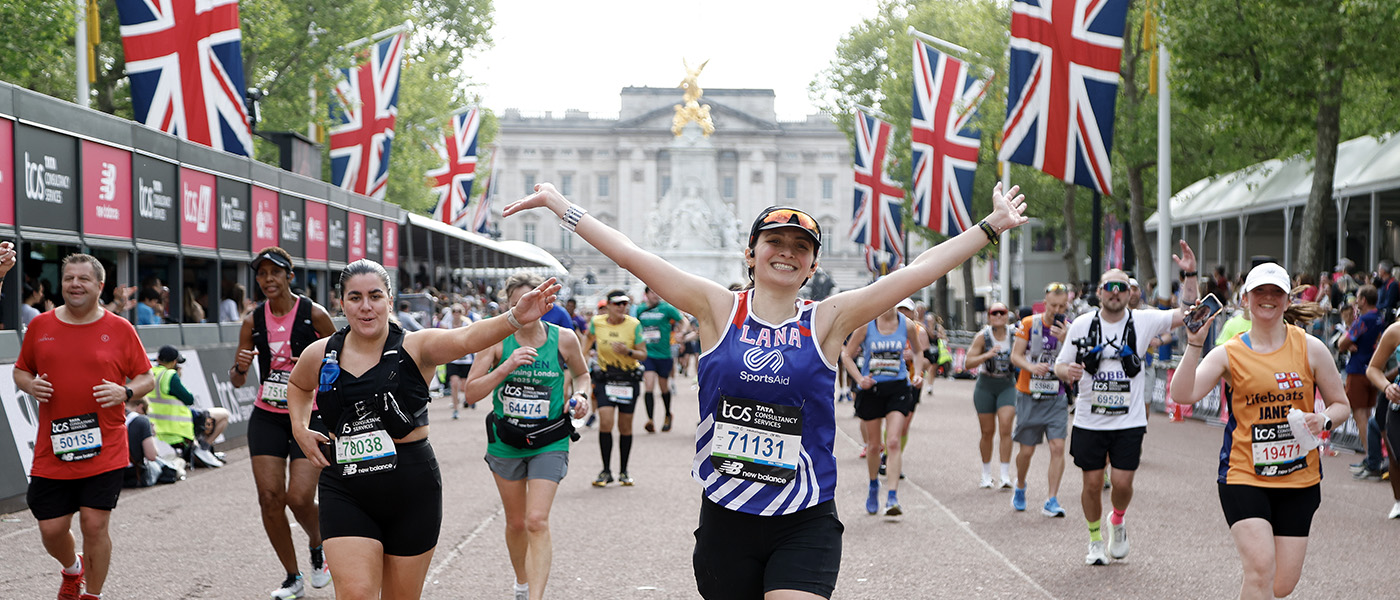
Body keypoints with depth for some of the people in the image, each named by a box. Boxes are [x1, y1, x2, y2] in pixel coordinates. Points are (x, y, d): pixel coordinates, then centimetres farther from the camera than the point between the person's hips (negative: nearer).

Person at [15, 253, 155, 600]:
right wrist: (30, 385, -5)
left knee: (94, 525, -4)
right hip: (51, 451, 2)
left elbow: (147, 379, 6)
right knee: (51, 529, 5)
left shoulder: (120, 330, 1)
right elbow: (20, 371, 17)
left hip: (104, 451, -2)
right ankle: (72, 570, 38)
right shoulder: (40, 326, 7)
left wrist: (125, 392, -14)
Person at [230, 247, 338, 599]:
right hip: (266, 418, 3)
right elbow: (237, 381, 7)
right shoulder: (253, 321, 2)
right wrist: (239, 368, -14)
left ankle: (318, 547, 21)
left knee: (299, 498, -13)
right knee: (269, 497, -3)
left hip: (309, 417, -3)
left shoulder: (313, 314, -7)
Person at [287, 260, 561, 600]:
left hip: (412, 489, -1)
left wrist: (516, 318, -46)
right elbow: (298, 385, 26)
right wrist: (300, 429, 8)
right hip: (345, 492, 1)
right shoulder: (320, 355, 2)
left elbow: (467, 338, -28)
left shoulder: (415, 348, -8)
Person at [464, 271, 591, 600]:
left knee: (537, 521, -17)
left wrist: (581, 395, -7)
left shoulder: (564, 338, -6)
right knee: (516, 522, 16)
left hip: (549, 443, -2)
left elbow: (582, 373, 14)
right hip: (506, 442, 2)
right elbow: (471, 392, -12)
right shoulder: (496, 340, -9)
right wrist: (506, 367, -24)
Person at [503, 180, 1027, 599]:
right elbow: (632, 257, 0)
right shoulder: (719, 310, 1)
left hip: (804, 524, -1)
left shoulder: (827, 322, 1)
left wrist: (991, 227, 1)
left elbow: (919, 270, 0)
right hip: (725, 519, 1)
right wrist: (562, 207, -1)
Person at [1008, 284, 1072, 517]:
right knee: (1027, 450, 4)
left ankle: (1051, 501, -7)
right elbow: (1015, 355, -2)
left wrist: (1065, 341, -21)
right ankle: (1020, 487, 33)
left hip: (1056, 399, 1)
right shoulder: (1029, 324, -2)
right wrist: (1031, 367, -22)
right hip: (1029, 396, -1)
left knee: (1058, 447, -12)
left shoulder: (1069, 329, 0)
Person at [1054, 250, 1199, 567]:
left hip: (1129, 422, 0)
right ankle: (1095, 539, 26)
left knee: (1122, 483, -5)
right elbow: (1060, 366, 5)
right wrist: (1067, 371, -19)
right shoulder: (1081, 325, -1)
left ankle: (1118, 521, 28)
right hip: (1089, 421, 0)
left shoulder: (1143, 321, -1)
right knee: (1092, 484, 4)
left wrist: (1190, 275, -14)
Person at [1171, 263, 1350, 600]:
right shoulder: (1229, 354, -1)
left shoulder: (1310, 348, 3)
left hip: (1299, 481, 2)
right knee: (1261, 571, -20)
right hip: (1243, 478, -2)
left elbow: (1340, 404, 10)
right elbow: (1182, 395, -14)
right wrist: (1194, 344, -25)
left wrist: (1323, 420, -12)